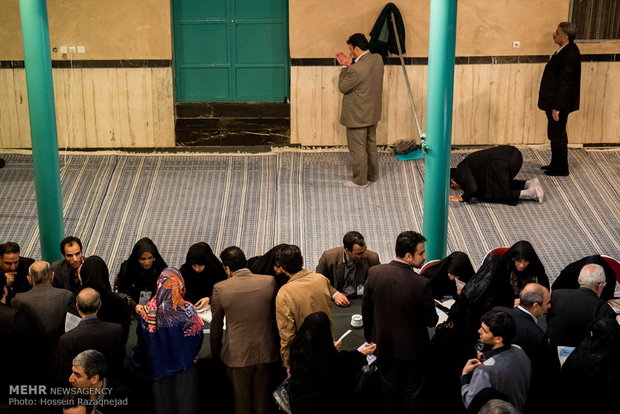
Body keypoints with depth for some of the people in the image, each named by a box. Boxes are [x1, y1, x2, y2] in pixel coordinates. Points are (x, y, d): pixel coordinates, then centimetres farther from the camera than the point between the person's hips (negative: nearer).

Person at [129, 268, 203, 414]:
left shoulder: (148, 310, -15)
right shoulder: (187, 310, -20)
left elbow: (142, 341, -5)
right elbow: (198, 336, -10)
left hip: (158, 366, 2)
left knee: (162, 402, 18)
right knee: (184, 402, 15)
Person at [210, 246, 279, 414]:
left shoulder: (220, 289, -14)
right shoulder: (269, 282, -10)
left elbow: (216, 326, -4)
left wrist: (215, 352, 12)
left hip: (238, 354, -2)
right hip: (265, 351, 2)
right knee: (263, 400, 18)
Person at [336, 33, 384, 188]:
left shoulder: (356, 69, -30)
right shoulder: (378, 59, -4)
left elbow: (343, 87, -15)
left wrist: (345, 67, -7)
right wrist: (349, 65, 2)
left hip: (358, 116, -9)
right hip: (373, 112, 9)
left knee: (357, 148, 6)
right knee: (371, 144, 22)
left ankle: (360, 180, 18)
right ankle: (372, 174, 35)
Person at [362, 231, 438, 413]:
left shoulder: (374, 273, -17)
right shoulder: (421, 284, -31)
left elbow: (366, 309, -4)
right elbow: (431, 320, -17)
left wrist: (369, 337, 12)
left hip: (383, 344, 4)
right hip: (411, 349, -4)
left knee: (389, 389, 26)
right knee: (411, 393, 20)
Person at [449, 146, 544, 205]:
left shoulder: (461, 171, 3)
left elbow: (472, 188, -10)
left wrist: (462, 198, 6)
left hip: (503, 162, -9)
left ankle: (530, 193, -5)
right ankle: (530, 183, 13)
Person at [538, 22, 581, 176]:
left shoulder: (570, 55, -23)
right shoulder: (566, 49, 7)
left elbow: (564, 83, -24)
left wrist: (556, 107, -21)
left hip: (560, 103, -10)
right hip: (554, 101, 10)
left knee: (557, 136, 2)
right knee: (555, 135, 19)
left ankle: (561, 169, 14)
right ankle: (556, 164, 31)